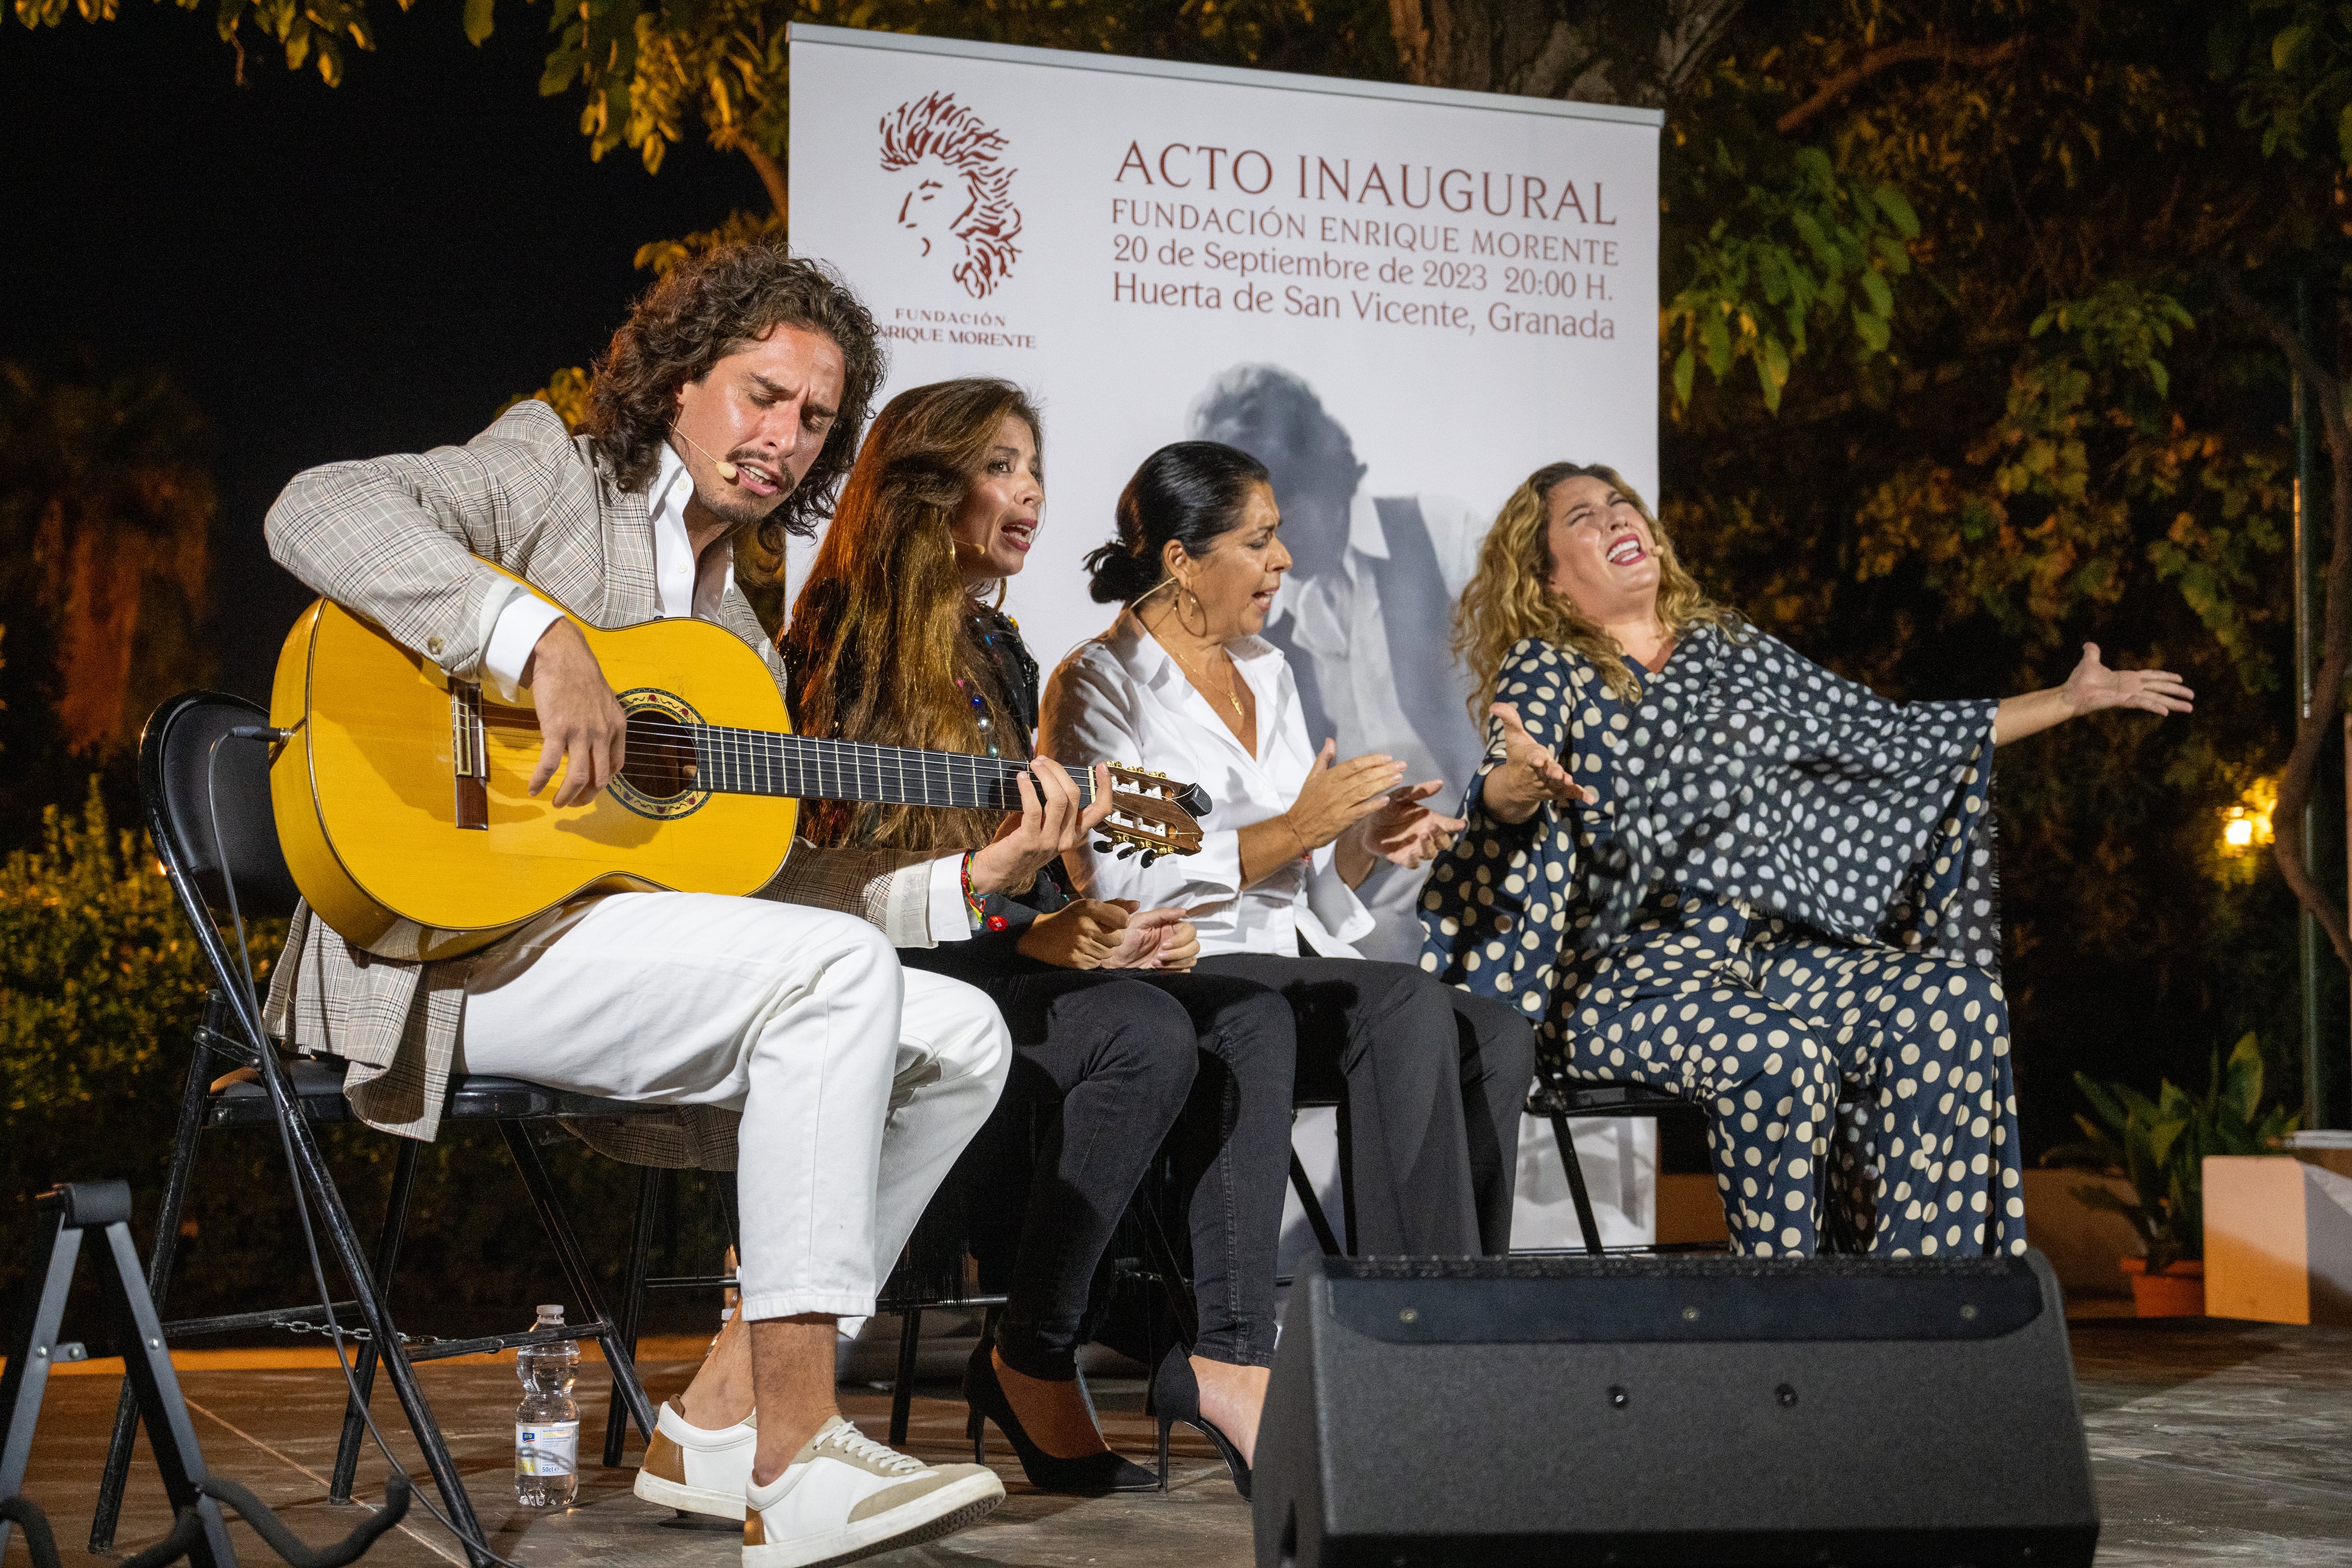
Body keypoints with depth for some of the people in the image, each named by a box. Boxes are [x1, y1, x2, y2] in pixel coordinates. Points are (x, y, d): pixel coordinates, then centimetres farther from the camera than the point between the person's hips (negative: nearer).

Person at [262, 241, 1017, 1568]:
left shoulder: (739, 640, 24)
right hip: (444, 951, -8)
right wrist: (540, 640, -26)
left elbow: (761, 880, 16)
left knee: (963, 1038, -1)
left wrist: (970, 877, 6)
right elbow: (316, 513, -16)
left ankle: (726, 1413, -4)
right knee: (835, 971, -28)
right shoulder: (552, 476, 2)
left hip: (636, 944, 8)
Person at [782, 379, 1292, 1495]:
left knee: (1248, 1019, -17)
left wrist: (1111, 928, 0)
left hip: (1012, 958, 8)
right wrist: (1032, 934, -18)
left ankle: (1230, 1352, -27)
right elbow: (834, 868, -12)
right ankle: (1030, 1363, -17)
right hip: (897, 972, -8)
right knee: (1147, 1034, -31)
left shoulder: (1000, 655, 22)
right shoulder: (848, 642, -4)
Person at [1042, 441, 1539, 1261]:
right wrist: (1294, 831, -17)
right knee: (1407, 1004, -29)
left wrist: (1367, 841, -1)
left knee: (1496, 1035, -17)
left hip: (1293, 964, 7)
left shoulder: (1266, 671, 20)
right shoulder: (1097, 686, -3)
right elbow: (1121, 889, -15)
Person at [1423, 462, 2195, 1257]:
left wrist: (2071, 699, 22)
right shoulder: (1544, 671, 3)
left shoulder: (1730, 650, 18)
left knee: (1960, 1002, -19)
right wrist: (1520, 782, -43)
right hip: (1629, 972, -5)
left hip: (1771, 948, 5)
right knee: (1782, 1056, -34)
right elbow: (1502, 795, -17)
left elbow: (1888, 736, 22)